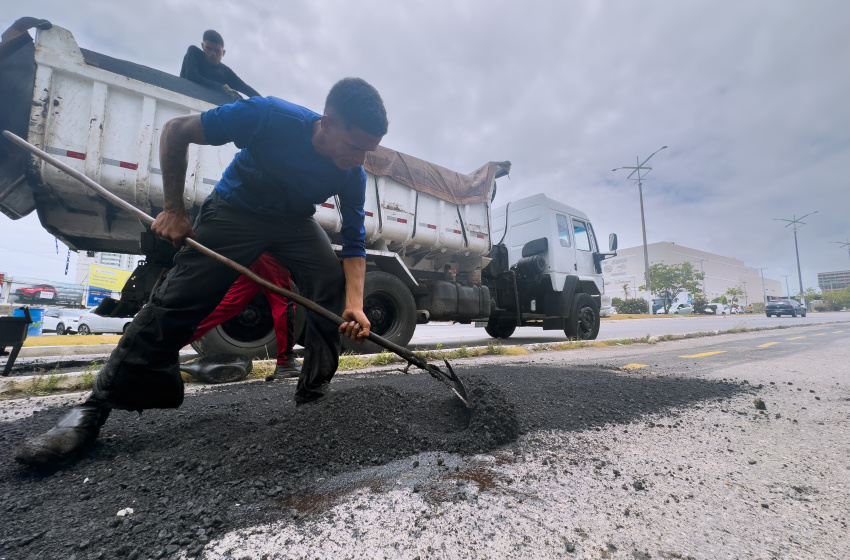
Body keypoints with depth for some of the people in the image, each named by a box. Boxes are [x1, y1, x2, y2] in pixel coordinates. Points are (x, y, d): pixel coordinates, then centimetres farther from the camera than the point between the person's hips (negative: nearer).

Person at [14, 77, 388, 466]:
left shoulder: (353, 174, -20)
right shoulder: (270, 116, -29)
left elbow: (354, 244, -19)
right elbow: (176, 131, -16)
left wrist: (355, 305, -34)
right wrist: (173, 209, -19)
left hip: (295, 222, 3)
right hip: (235, 210, -2)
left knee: (336, 289, -20)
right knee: (177, 299, -13)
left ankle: (314, 398, -5)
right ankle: (95, 408, 2)